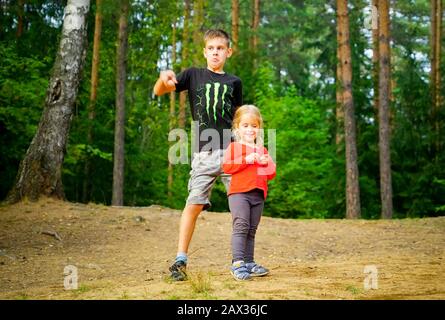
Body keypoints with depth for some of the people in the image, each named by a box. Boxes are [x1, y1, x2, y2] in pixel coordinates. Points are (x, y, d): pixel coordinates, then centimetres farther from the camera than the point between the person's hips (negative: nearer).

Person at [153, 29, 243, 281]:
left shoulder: (234, 82, 14)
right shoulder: (194, 75, 8)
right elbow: (158, 92, -1)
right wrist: (163, 79, -24)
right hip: (204, 154, -2)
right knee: (194, 204, -8)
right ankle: (181, 260, -1)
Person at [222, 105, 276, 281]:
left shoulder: (263, 150, 20)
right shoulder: (234, 146, 5)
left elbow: (271, 174, 19)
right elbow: (226, 166, -9)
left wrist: (266, 163, -1)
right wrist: (246, 160, -15)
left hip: (258, 195, 5)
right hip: (239, 193, -5)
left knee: (251, 230, 9)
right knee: (241, 225, -17)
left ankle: (249, 263, 14)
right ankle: (237, 263, -21)